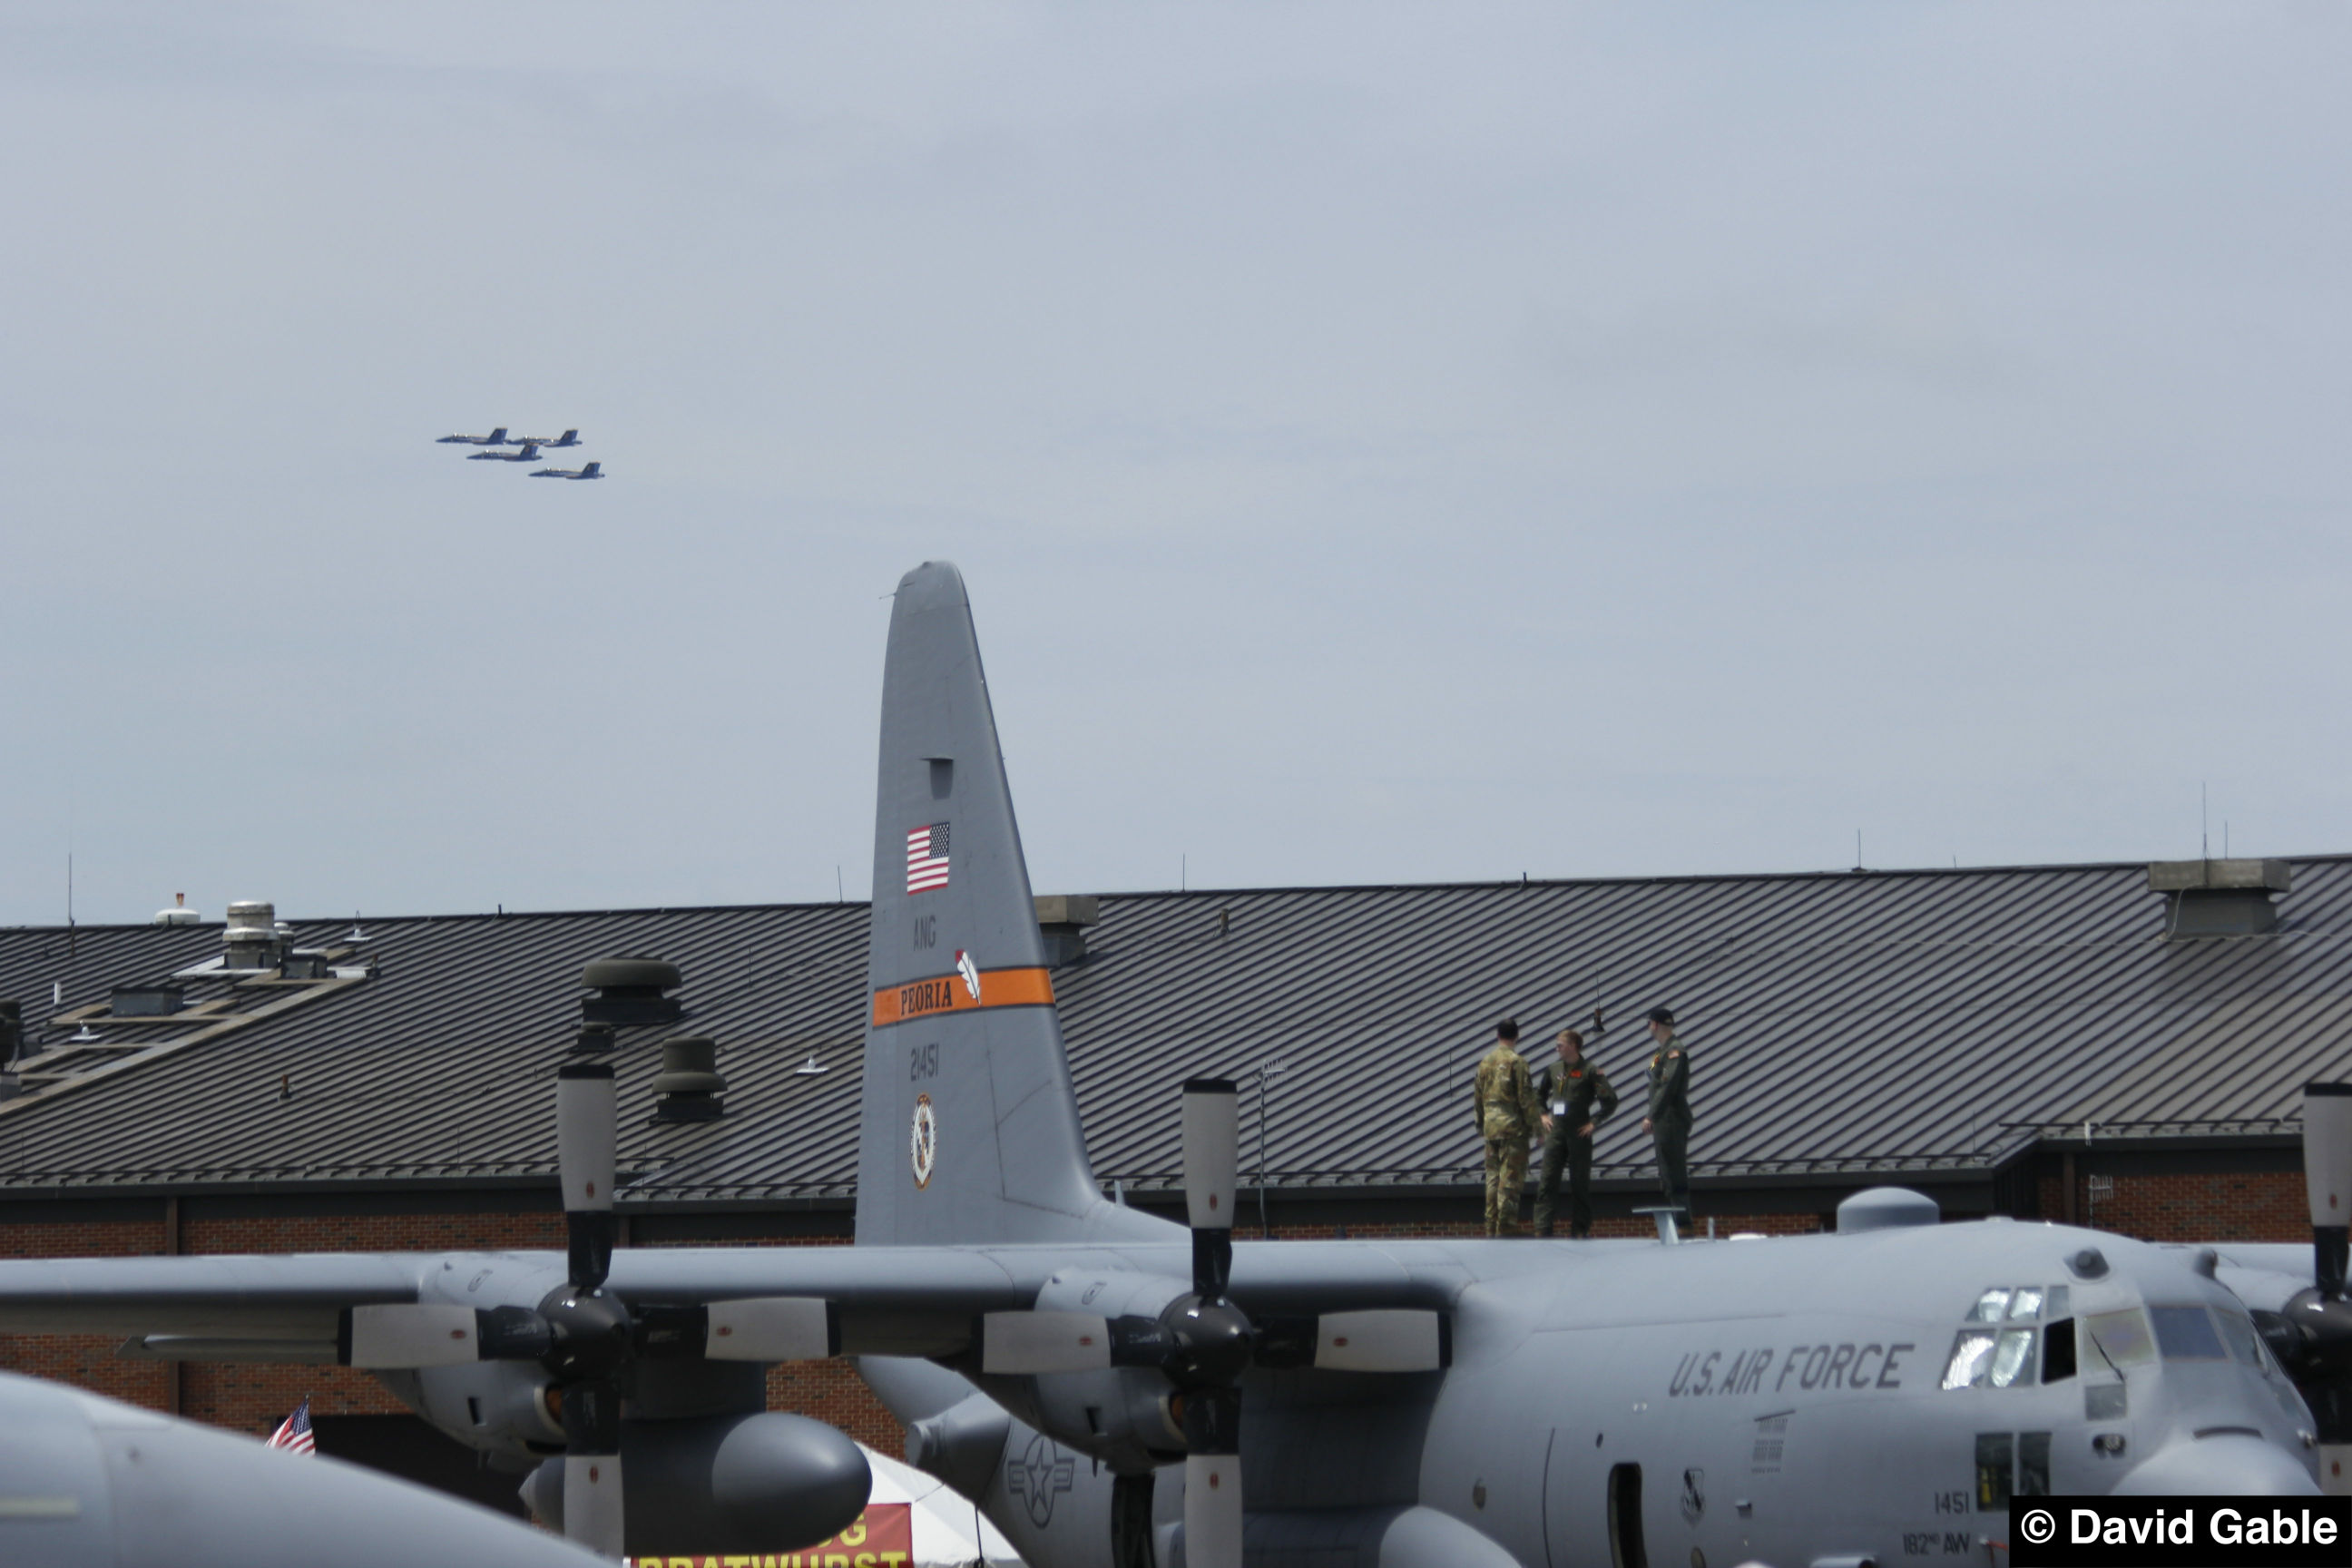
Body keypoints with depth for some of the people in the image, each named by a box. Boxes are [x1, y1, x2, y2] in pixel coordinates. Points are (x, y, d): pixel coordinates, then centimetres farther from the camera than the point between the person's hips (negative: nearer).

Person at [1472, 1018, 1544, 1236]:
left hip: (1490, 1126, 6)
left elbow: (1478, 1096, 16)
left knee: (1493, 1177, 10)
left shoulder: (1485, 1061, 10)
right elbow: (1526, 1097, -12)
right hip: (1513, 1126, -6)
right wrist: (1536, 1124, -6)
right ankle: (1506, 1227, -7)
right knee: (1510, 1178, -5)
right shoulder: (1516, 1062, -10)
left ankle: (1491, 1226, 12)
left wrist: (1480, 1124, 26)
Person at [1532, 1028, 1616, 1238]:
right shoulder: (1553, 1069, 11)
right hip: (1555, 1132, 4)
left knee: (1580, 1183, 3)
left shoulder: (1590, 1071, -5)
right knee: (1547, 1180, -4)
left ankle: (1580, 1228, 10)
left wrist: (1593, 1122, -9)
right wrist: (1543, 1115, 15)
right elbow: (1539, 1095, 28)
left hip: (1578, 1134, -4)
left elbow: (1610, 1100, -8)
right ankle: (1542, 1227, -6)